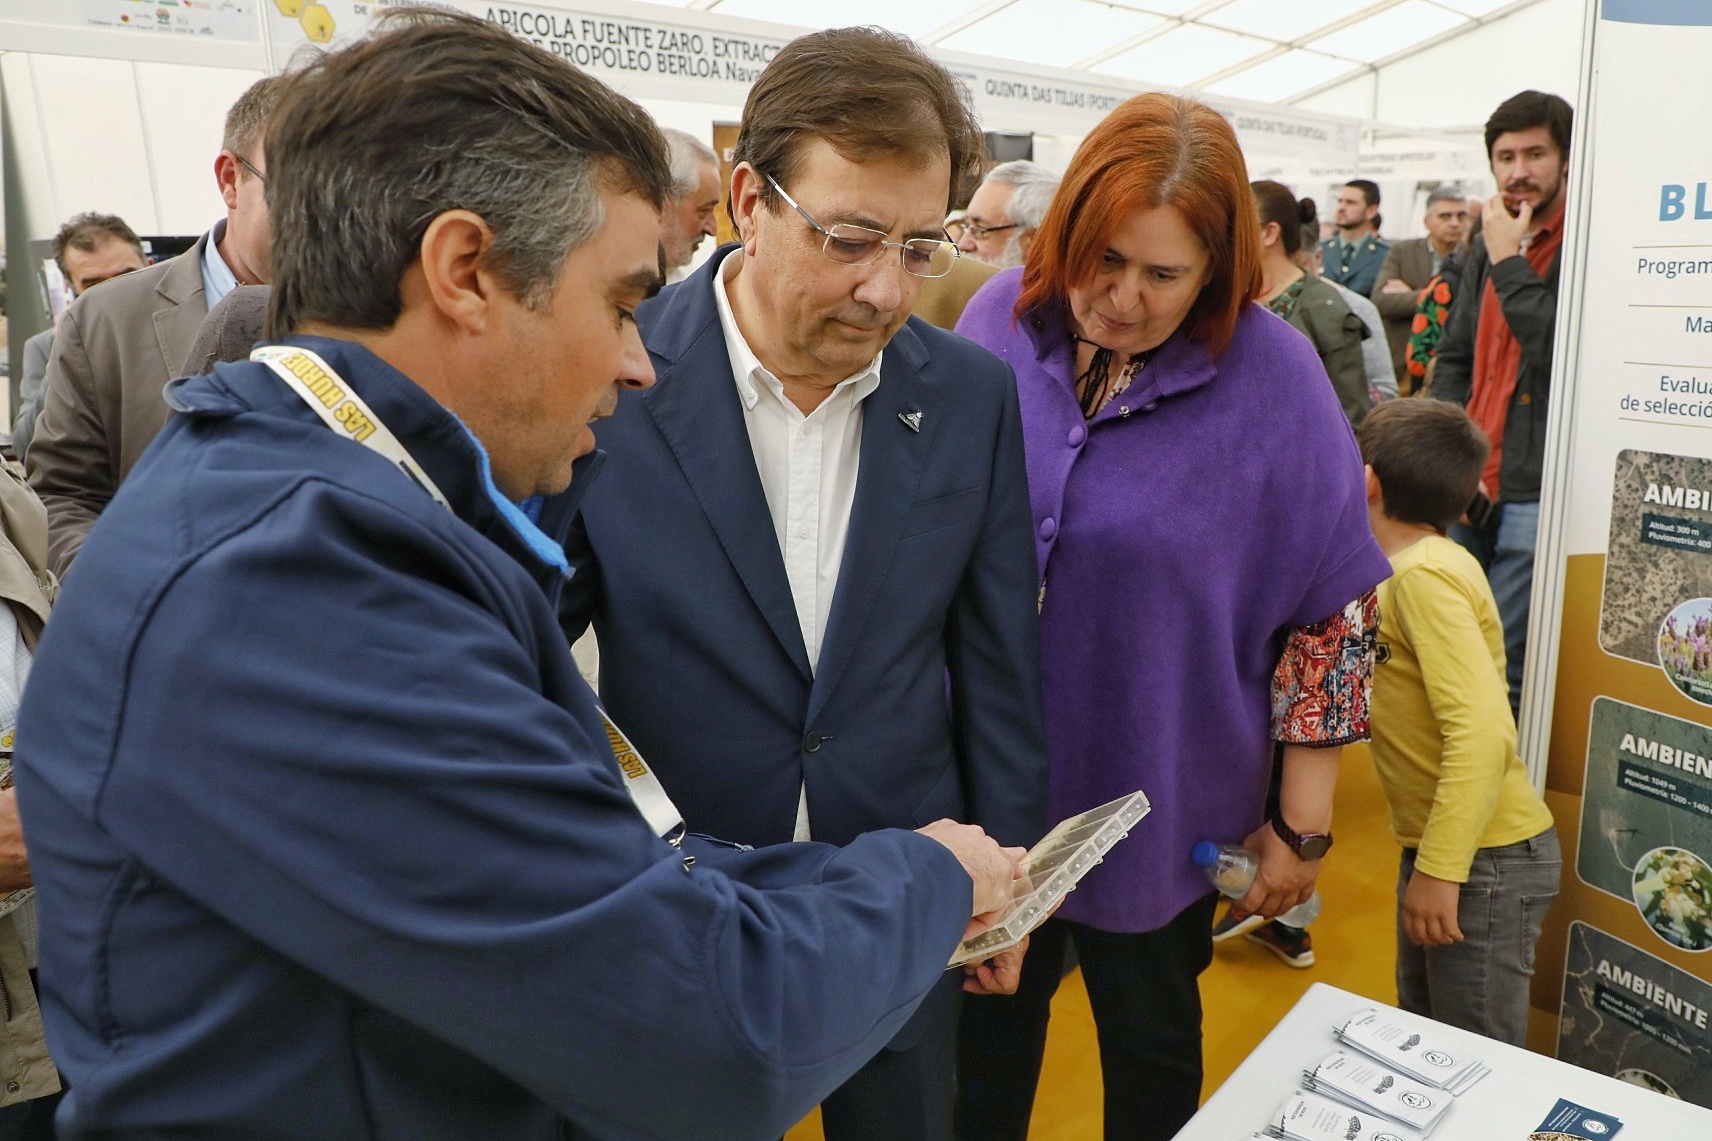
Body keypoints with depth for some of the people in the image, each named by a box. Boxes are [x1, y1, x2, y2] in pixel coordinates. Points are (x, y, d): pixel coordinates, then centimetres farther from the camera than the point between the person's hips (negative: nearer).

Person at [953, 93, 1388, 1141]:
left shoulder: (1271, 376, -16)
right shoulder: (1000, 321, -8)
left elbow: (1335, 611, -10)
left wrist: (1303, 825, -7)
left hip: (1159, 804, -2)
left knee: (1149, 1037, 22)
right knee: (988, 1018, 23)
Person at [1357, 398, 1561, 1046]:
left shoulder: (1425, 575, -21)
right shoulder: (1409, 570, 8)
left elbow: (1481, 730, -28)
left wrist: (1439, 870, -27)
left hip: (1482, 858, -9)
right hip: (1436, 849, 9)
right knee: (1424, 1037, 22)